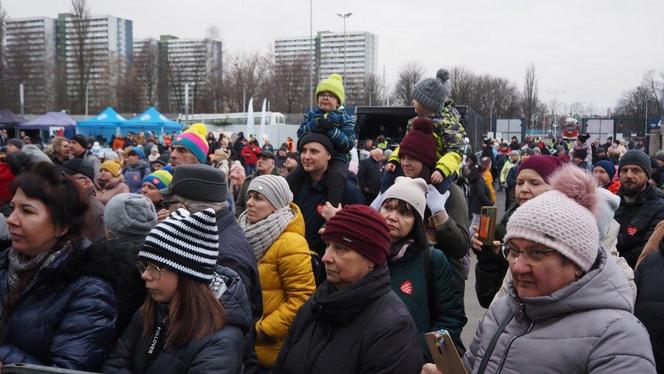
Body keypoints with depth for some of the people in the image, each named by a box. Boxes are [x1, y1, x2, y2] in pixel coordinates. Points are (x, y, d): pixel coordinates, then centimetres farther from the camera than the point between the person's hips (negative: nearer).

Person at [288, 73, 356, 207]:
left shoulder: (345, 119, 3)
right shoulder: (311, 115, 13)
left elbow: (348, 144, -12)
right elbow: (301, 134, -4)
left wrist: (331, 130, -25)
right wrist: (315, 124, -21)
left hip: (336, 158, -3)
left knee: (336, 177, -35)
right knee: (290, 181, -14)